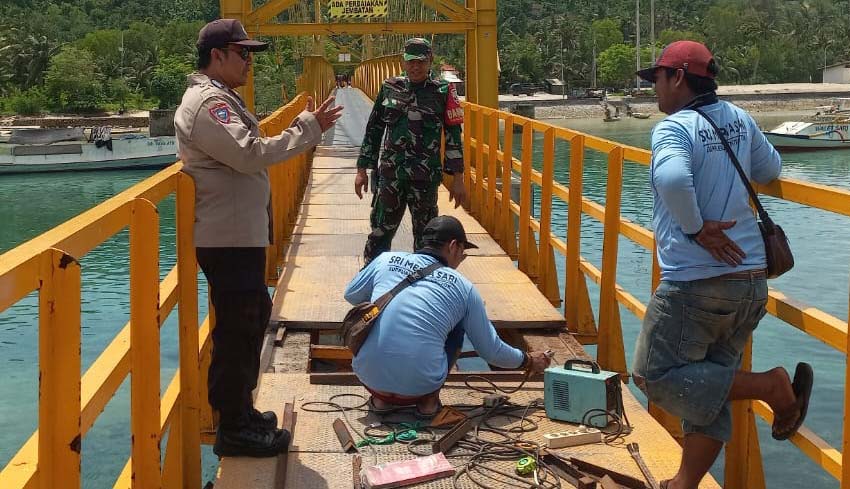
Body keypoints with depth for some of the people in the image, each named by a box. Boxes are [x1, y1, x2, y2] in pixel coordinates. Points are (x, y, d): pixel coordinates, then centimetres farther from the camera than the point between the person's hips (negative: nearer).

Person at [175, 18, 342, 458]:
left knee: (252, 319, 20)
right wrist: (308, 128, -21)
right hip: (228, 239, -11)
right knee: (237, 331, -4)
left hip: (241, 235, 11)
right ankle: (233, 430, 6)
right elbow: (251, 154, -26)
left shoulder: (219, 97, 18)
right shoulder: (208, 103, -16)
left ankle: (240, 410, 32)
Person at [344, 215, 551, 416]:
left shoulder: (386, 260, 6)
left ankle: (381, 398, 20)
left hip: (368, 376, 2)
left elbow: (351, 295, 24)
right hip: (420, 385, -1)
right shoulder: (463, 287, 5)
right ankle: (429, 401, 13)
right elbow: (491, 350, 12)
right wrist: (528, 361, 30)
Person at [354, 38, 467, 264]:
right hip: (390, 174, 2)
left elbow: (454, 135, 1)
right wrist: (362, 169, 9)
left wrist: (458, 178, -2)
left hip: (426, 177, -1)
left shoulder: (443, 91, 1)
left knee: (425, 236, 6)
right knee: (380, 231, 2)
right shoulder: (389, 88, 7)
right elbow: (373, 130, 12)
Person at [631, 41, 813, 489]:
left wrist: (695, 227, -20)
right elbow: (770, 170, 23)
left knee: (655, 377, 2)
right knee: (707, 386, 15)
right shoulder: (740, 120, 8)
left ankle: (771, 386, -2)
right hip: (751, 281, 8)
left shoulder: (674, 127, -13)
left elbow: (671, 178, -33)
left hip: (695, 284, -8)